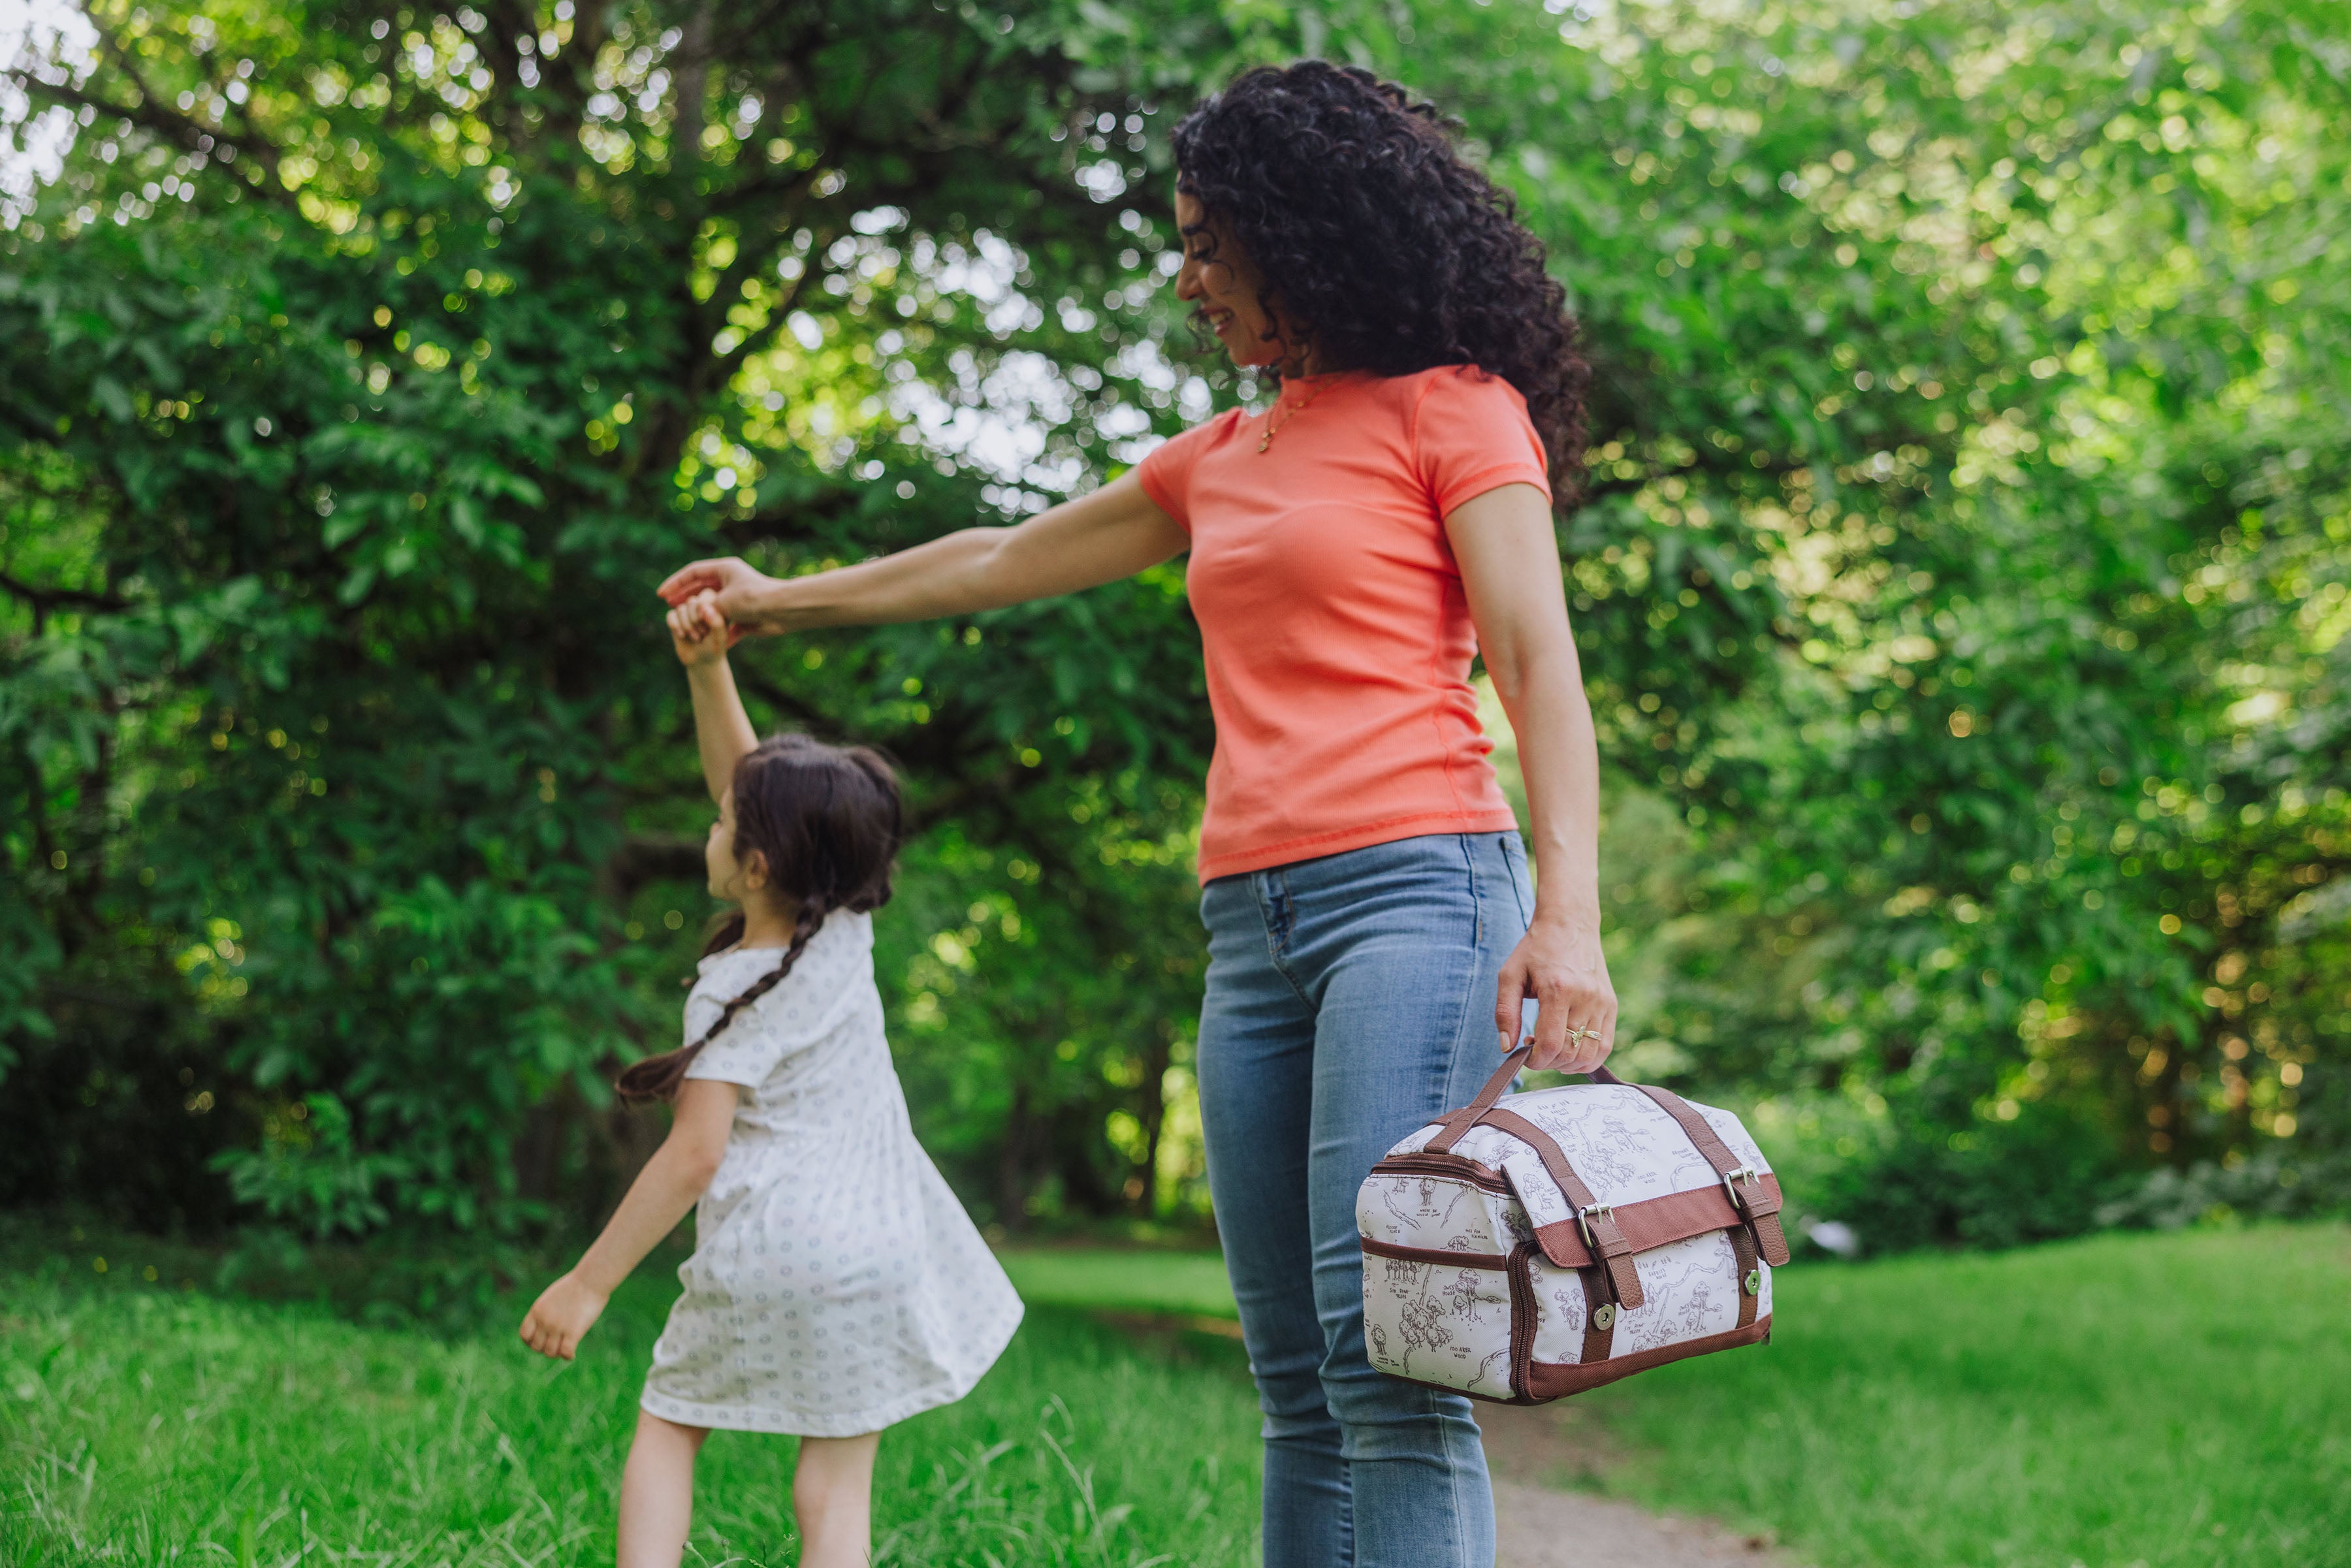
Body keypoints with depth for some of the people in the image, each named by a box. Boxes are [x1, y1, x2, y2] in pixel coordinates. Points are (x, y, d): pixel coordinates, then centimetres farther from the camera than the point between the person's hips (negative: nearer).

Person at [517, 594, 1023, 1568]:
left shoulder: (730, 993, -11)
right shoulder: (844, 929, 4)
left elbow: (694, 1157, -15)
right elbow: (742, 779, 13)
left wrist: (588, 1284, -10)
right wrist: (707, 669, 5)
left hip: (758, 1253, -4)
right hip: (872, 1247, 4)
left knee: (666, 1428, 17)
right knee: (836, 1485, 5)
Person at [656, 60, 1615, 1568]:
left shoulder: (1454, 411, 5)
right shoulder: (1220, 461, 24)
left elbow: (1539, 666, -4)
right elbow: (1006, 560, 34)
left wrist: (1572, 910, -17)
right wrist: (789, 599, 41)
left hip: (1415, 889, -7)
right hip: (1252, 927, 7)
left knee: (1391, 1356, -18)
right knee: (1302, 1388, 1)